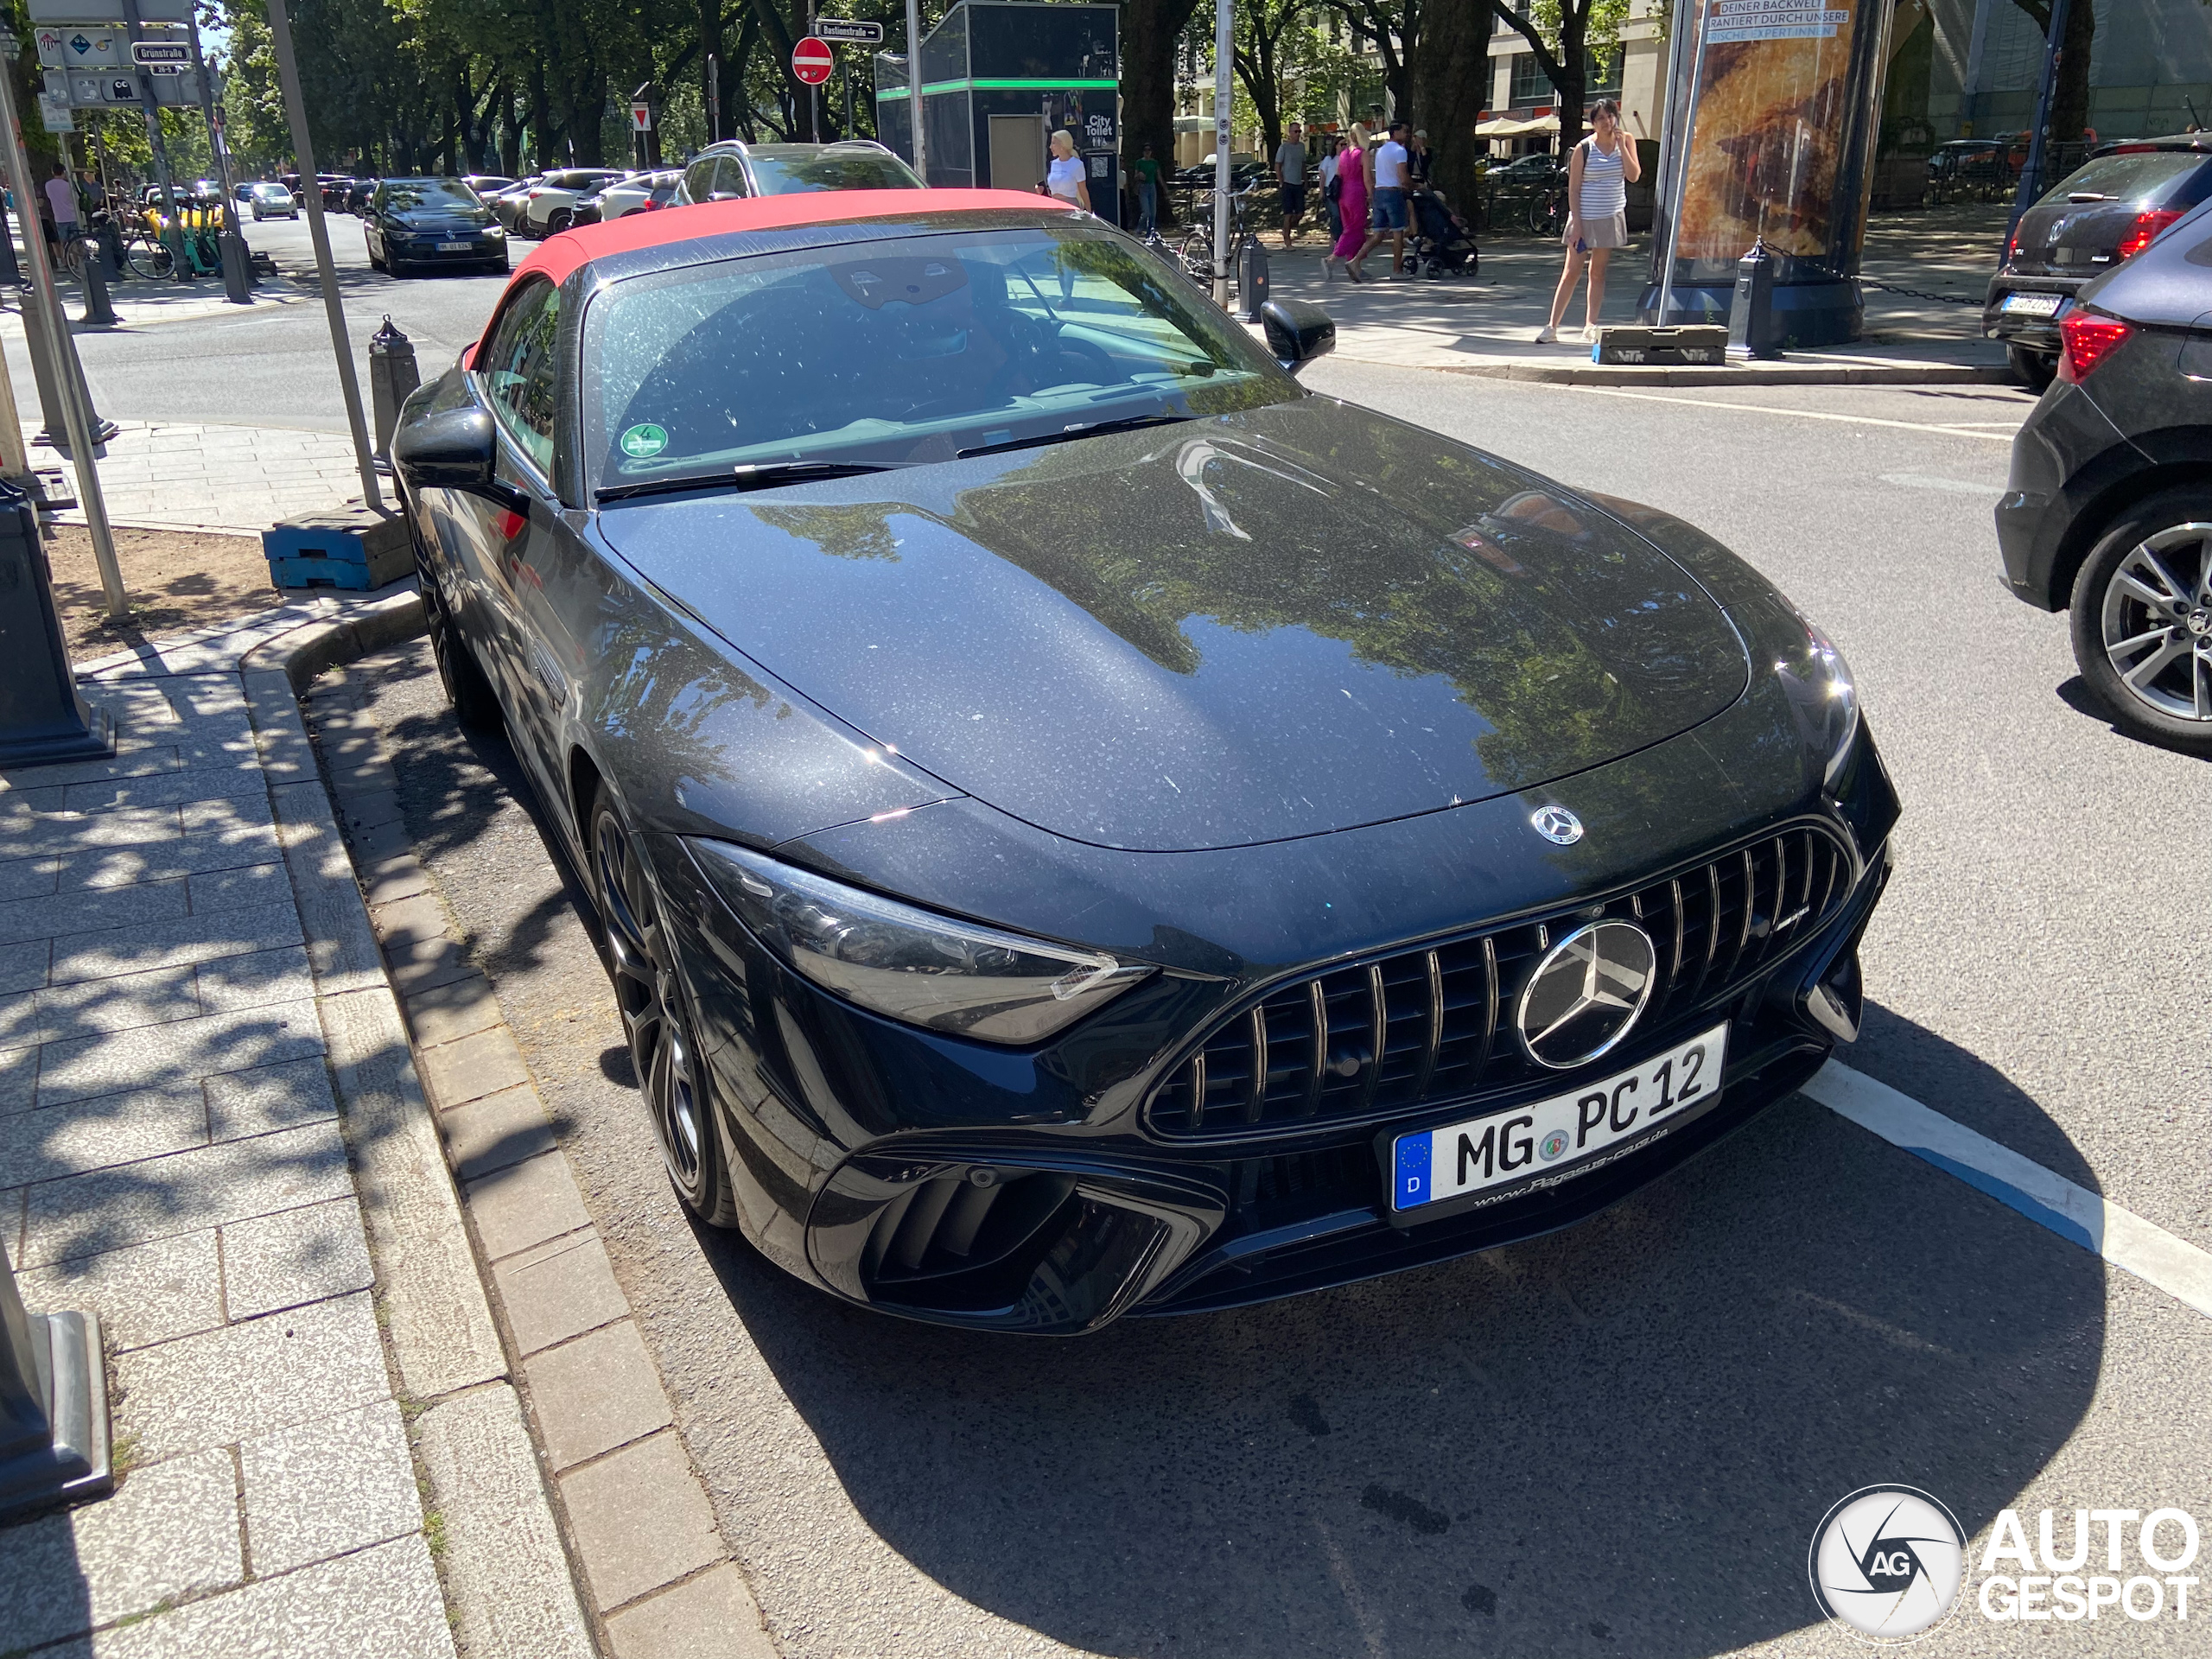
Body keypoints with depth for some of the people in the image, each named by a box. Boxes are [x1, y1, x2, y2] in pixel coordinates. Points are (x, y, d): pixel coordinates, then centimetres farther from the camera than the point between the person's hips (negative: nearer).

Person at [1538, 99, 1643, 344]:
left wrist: (1622, 146, -12)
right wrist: (1576, 222, -13)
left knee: (1598, 273, 7)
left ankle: (1590, 326, 11)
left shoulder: (1626, 141, 4)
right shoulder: (1583, 149, -6)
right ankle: (1552, 326, -2)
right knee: (1572, 272, -4)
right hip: (1585, 216, -3)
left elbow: (1634, 176, -5)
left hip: (1612, 217, 3)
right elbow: (1573, 188, -7)